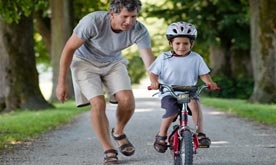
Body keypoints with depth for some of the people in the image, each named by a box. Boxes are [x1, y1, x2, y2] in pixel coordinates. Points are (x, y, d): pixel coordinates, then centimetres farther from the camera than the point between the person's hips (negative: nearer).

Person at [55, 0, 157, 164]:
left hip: (113, 63, 3)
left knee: (127, 99, -18)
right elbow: (69, 48, -23)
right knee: (98, 104, -21)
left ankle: (118, 132, 13)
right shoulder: (93, 21, -34)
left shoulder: (139, 30, -26)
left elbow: (149, 59, -29)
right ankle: (109, 151, -6)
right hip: (86, 62, -3)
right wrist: (61, 83, -19)